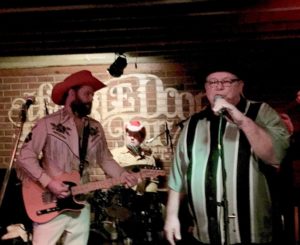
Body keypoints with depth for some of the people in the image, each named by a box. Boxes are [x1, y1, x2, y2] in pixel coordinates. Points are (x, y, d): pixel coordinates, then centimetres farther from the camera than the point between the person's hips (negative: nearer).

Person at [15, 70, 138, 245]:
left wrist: (122, 175, -6)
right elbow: (25, 156, -9)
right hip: (50, 205, -5)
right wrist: (48, 182, -17)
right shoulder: (48, 124, -7)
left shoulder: (95, 128, 9)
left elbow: (105, 159, 12)